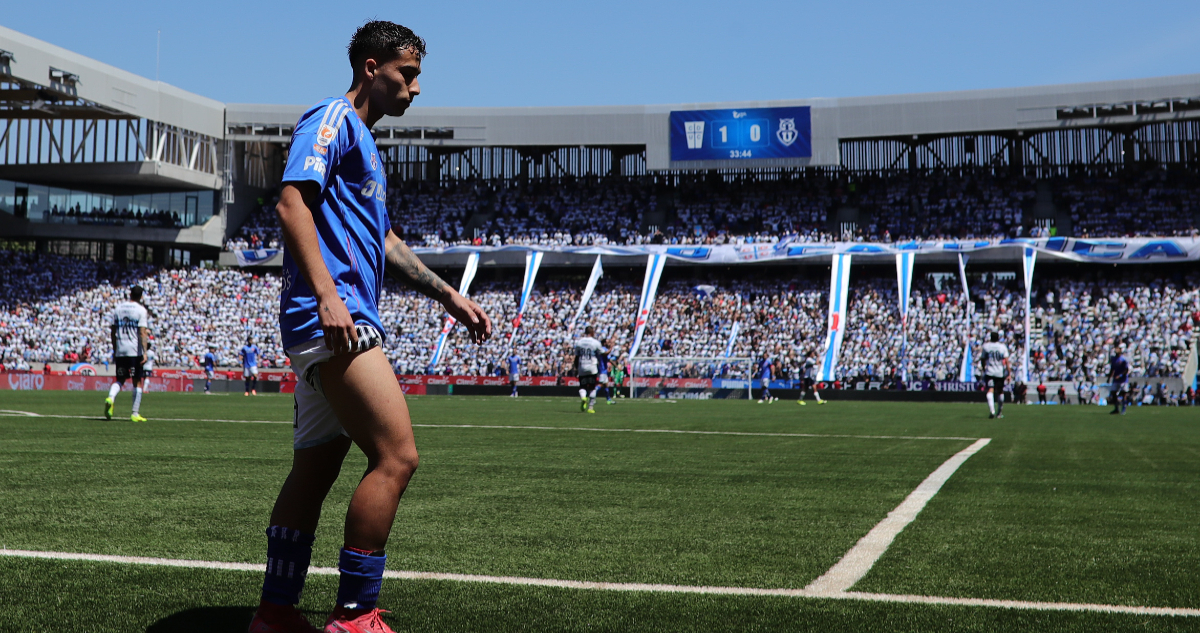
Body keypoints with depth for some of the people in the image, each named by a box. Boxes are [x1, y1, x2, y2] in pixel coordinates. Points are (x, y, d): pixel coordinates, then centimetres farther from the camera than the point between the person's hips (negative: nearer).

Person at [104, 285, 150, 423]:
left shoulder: (118, 308, 10)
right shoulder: (141, 310, -4)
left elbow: (112, 331, 11)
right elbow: (142, 332, -14)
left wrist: (114, 350, 20)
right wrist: (144, 352, -16)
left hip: (120, 350, 4)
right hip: (135, 350, -4)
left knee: (120, 380, 14)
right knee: (137, 382, 5)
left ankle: (110, 398, -17)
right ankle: (135, 414, 4)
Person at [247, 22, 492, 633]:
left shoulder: (363, 142, 27)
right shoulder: (333, 117, -3)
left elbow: (383, 240, 32)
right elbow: (291, 203, -16)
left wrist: (448, 296, 28)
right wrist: (327, 295, -25)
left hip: (342, 321, 10)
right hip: (329, 314, -10)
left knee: (315, 469, 11)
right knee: (396, 455, -14)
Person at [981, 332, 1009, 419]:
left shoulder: (985, 346, 1)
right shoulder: (1003, 347, -1)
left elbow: (983, 360, 8)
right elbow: (1006, 361, -4)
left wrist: (984, 370, 21)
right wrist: (1008, 373, -1)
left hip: (989, 372, -1)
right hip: (1000, 372, 1)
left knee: (990, 390, -9)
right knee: (1000, 392, 13)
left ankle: (991, 410, -31)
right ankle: (999, 413, 24)